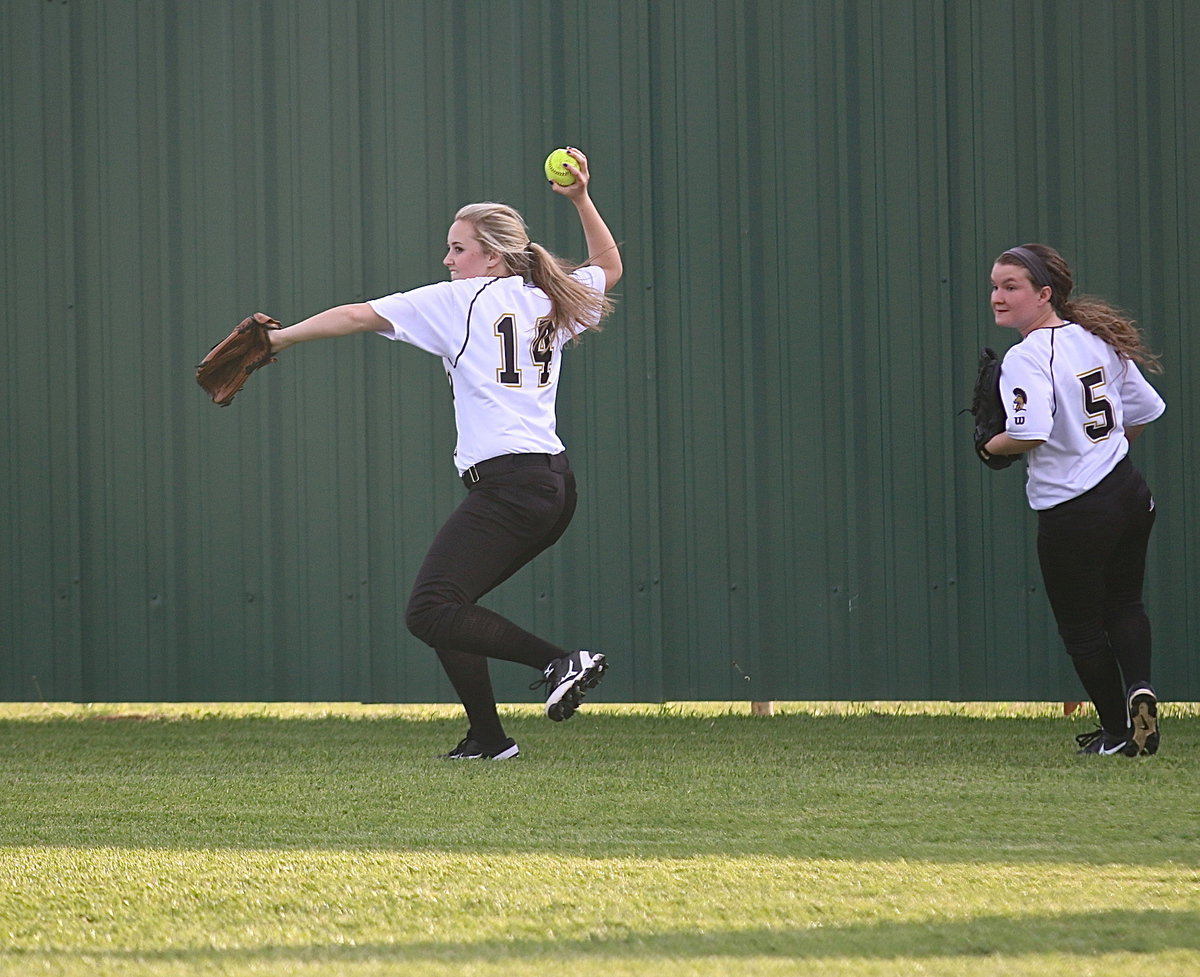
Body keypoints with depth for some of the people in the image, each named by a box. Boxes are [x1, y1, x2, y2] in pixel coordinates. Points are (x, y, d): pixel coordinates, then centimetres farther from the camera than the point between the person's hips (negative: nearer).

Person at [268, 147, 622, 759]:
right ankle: (486, 738, 13)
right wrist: (581, 200, 32)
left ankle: (559, 662, -21)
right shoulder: (549, 301, 18)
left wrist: (280, 338, 11)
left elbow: (360, 315, 1)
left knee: (430, 612, -16)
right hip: (555, 485, 9)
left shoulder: (461, 301, 0)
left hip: (508, 485, -9)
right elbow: (609, 268, 39)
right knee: (446, 605, 15)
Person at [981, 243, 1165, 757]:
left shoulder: (1026, 358, -18)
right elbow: (1145, 409, 14)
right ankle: (1138, 686, -2)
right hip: (1129, 493, 7)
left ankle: (1117, 732, 14)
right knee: (1124, 603, 22)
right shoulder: (1097, 340, 6)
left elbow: (1031, 433, -32)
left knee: (1081, 627, 9)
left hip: (1071, 513, -7)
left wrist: (992, 445, -12)